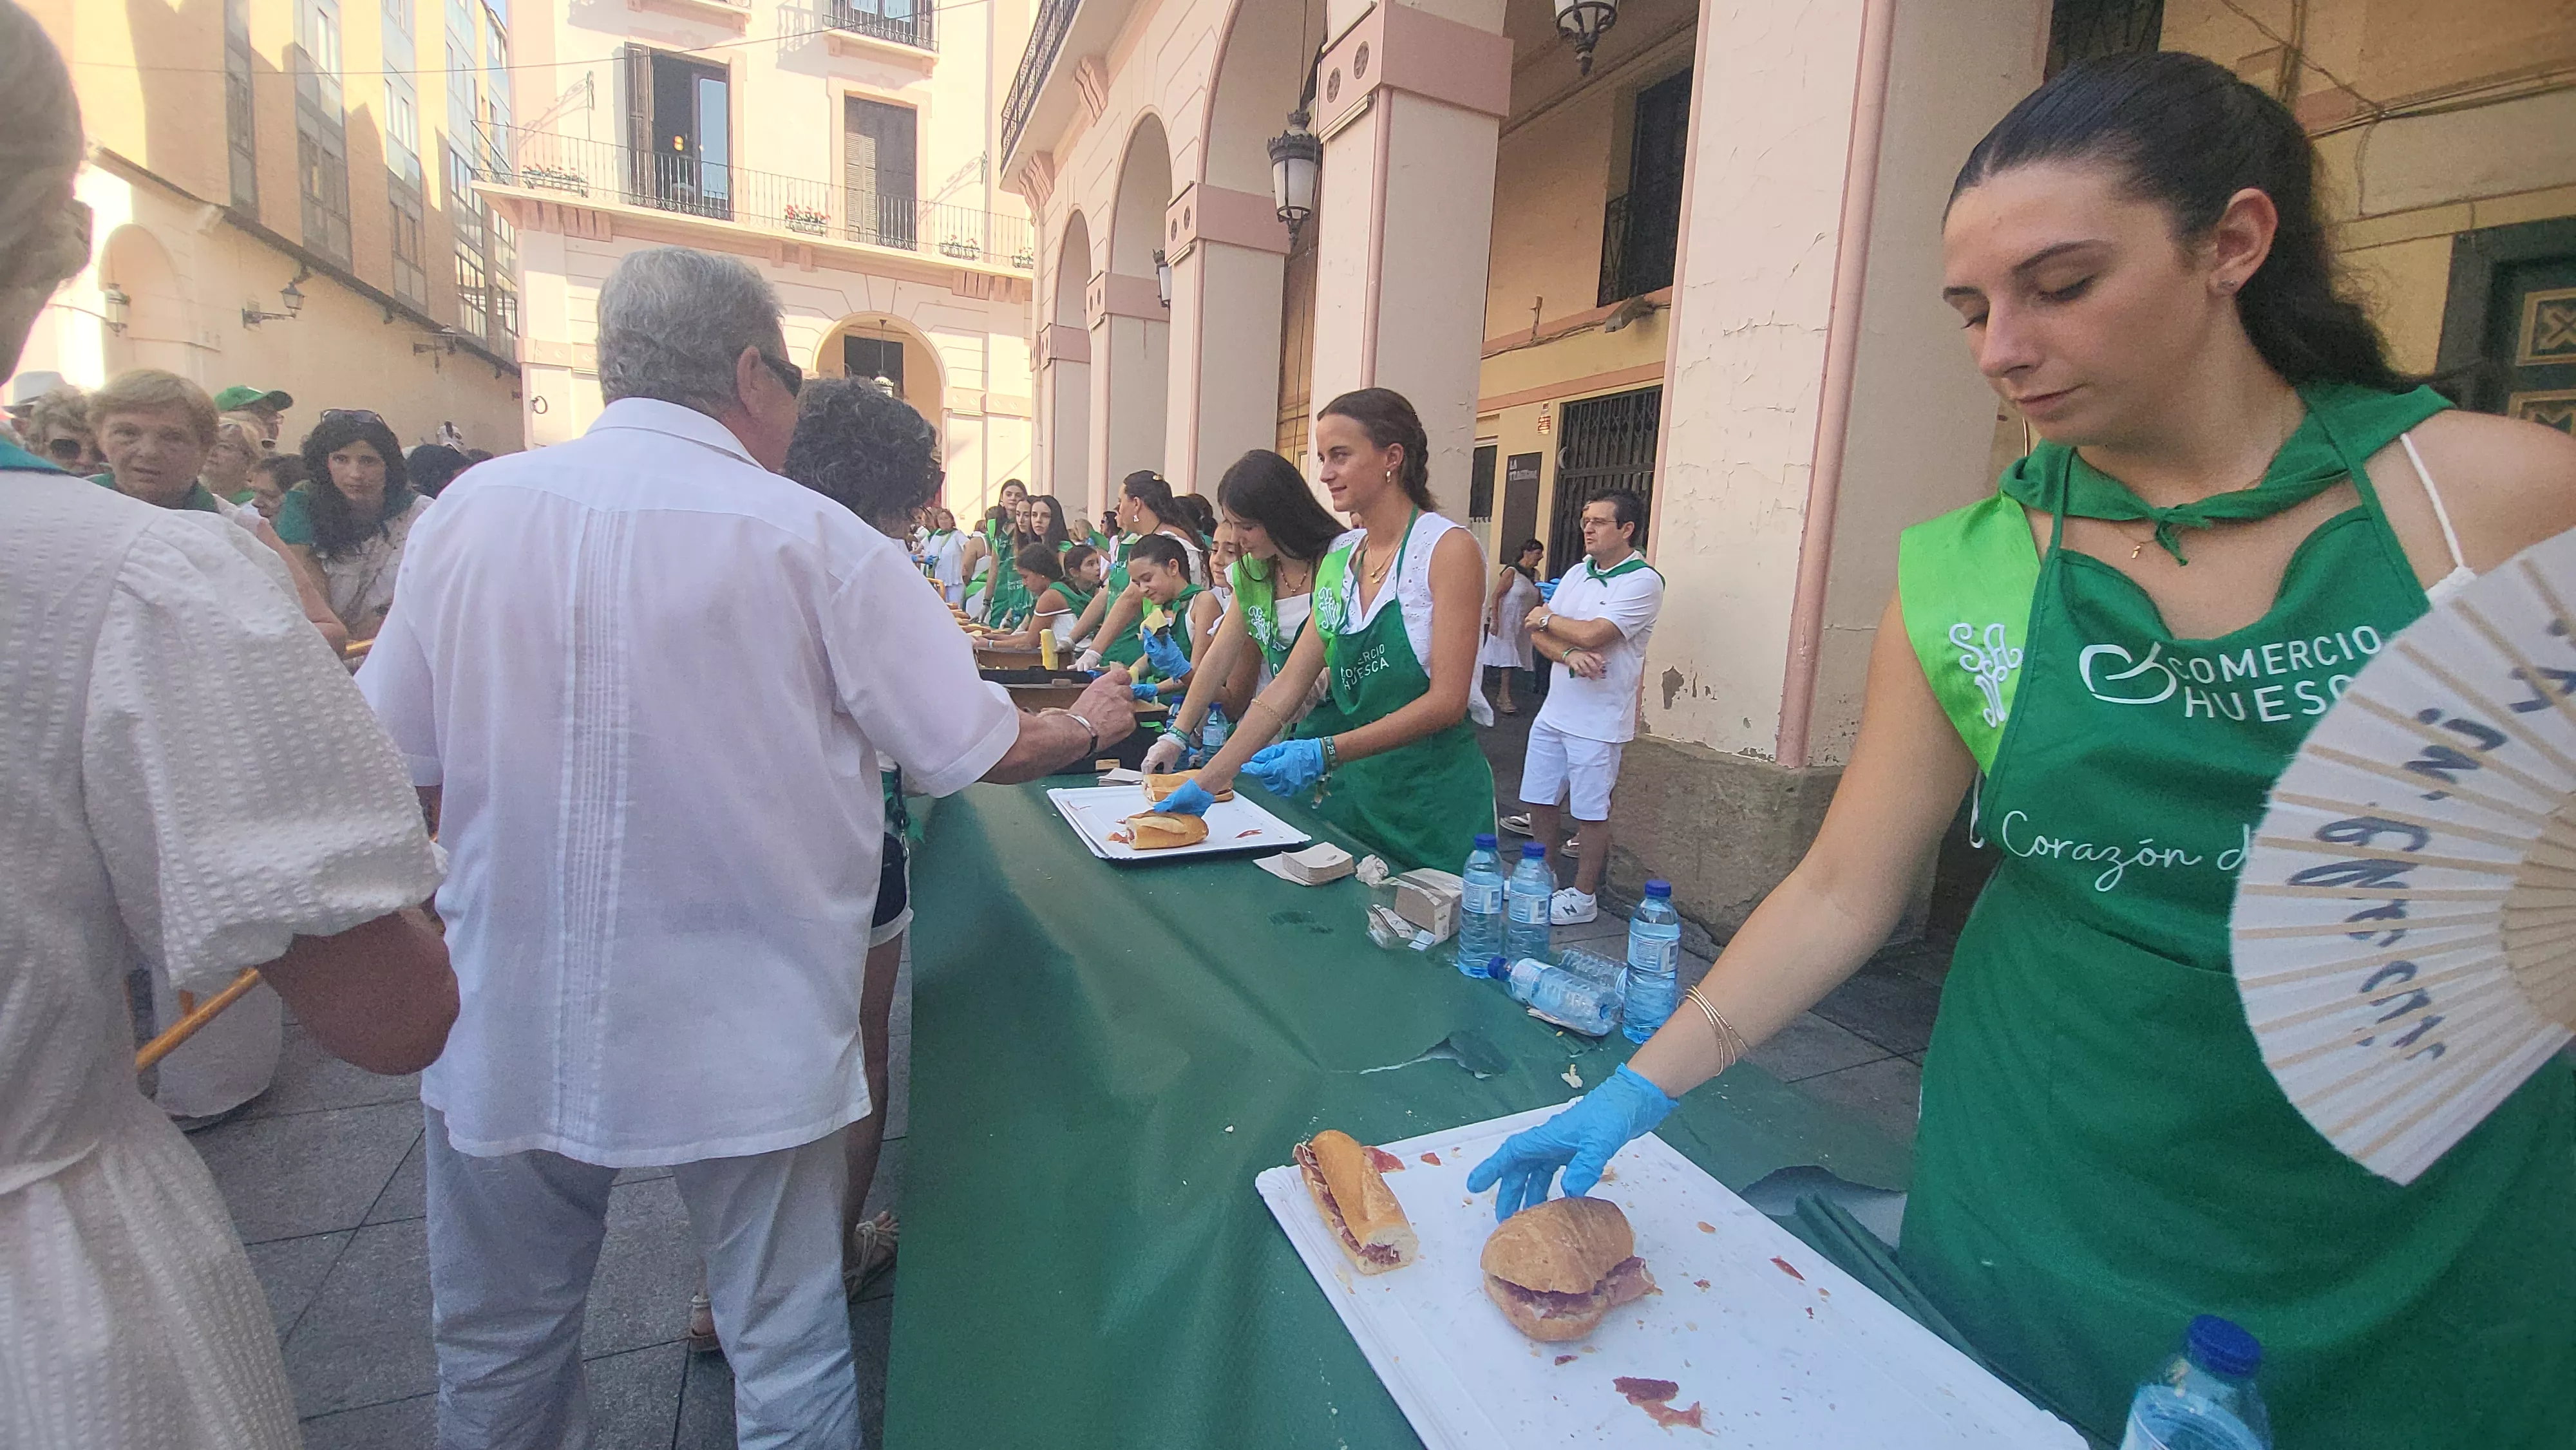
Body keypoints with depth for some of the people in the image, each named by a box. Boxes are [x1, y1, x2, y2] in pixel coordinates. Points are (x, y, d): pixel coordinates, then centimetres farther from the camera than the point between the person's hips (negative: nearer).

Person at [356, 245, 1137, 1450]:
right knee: (787, 1347, 17)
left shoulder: (470, 510, -4)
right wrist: (1090, 726, 9)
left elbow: (398, 770, 4)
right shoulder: (809, 539, -14)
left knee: (497, 1351, 26)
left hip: (506, 1029, 4)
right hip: (745, 1043, -3)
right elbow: (978, 750, -11)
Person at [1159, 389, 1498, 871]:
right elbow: (1289, 686, 5)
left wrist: (1327, 753, -24)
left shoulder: (1449, 549, -10)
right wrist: (1207, 783, -1)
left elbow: (1447, 701, -16)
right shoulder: (1339, 560, 7)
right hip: (1353, 788, 5)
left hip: (1433, 794, -5)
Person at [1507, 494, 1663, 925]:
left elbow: (1593, 634, -23)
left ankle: (1583, 896, 19)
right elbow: (1538, 635, 4)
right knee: (1538, 801, 13)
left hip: (1599, 721, -7)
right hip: (1554, 710, 7)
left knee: (1590, 813, 4)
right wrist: (1569, 654, -17)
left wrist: (1547, 618, -5)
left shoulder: (1643, 582, -12)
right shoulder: (1577, 573, 11)